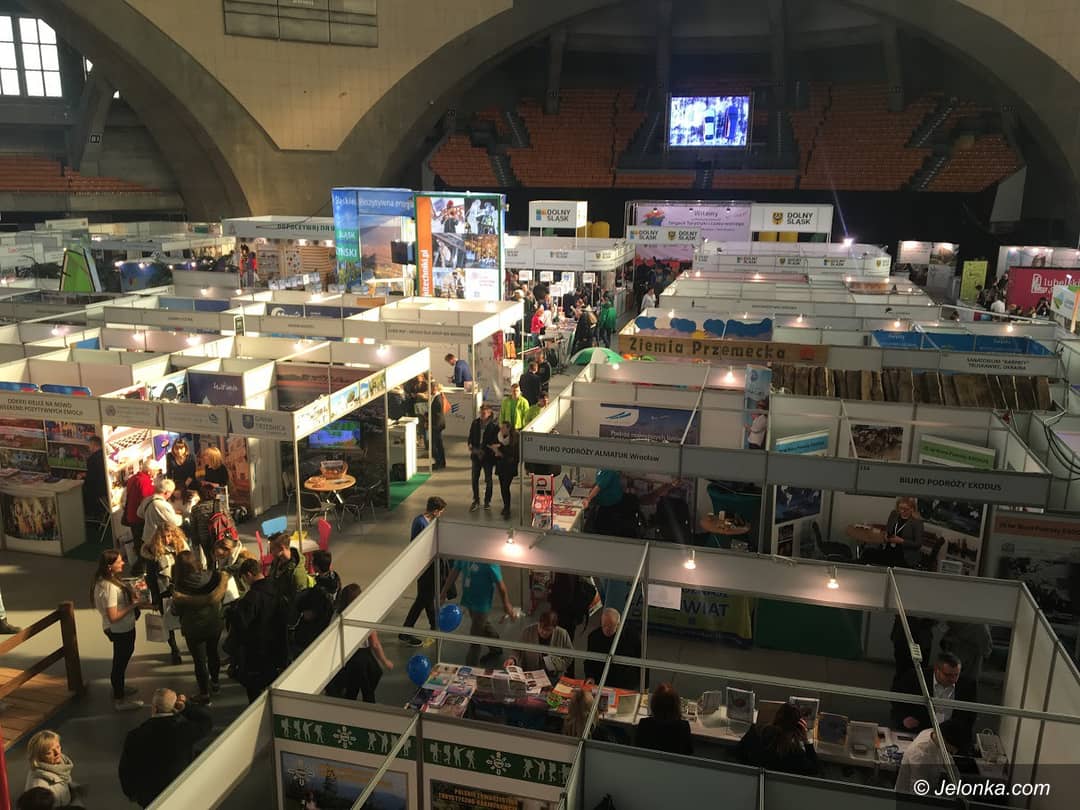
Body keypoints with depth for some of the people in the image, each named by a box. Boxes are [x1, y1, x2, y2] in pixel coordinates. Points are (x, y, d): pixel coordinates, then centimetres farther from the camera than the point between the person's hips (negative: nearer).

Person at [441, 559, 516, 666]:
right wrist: (444, 592, 6)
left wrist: (506, 604, -10)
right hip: (469, 599, 7)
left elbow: (499, 583, -19)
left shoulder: (489, 561, -27)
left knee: (475, 636, 3)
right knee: (483, 626, 27)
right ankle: (496, 648, 52)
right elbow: (454, 572, 3)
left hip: (481, 603, -7)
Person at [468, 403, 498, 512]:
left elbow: (495, 441, -12)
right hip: (476, 455, 4)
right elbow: (471, 437, 8)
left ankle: (487, 501, 25)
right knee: (474, 479, 8)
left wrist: (485, 451, -17)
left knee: (488, 479, 10)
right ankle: (476, 501, 21)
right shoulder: (475, 423, -1)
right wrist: (471, 447, -7)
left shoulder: (494, 426, -14)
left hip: (488, 456, -4)